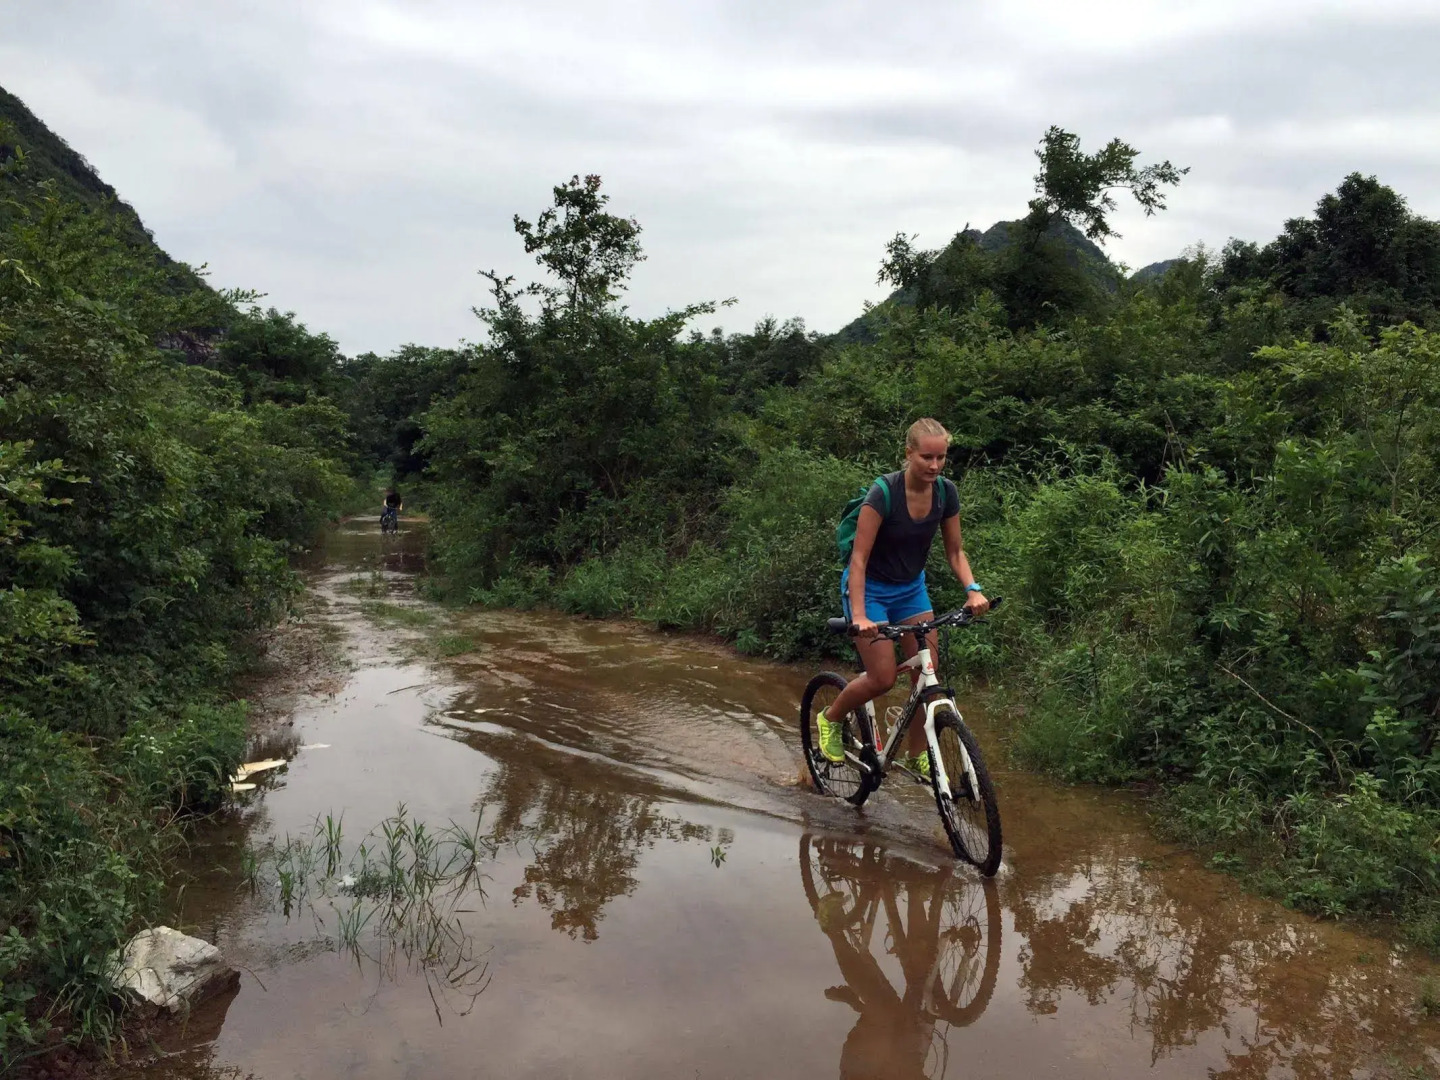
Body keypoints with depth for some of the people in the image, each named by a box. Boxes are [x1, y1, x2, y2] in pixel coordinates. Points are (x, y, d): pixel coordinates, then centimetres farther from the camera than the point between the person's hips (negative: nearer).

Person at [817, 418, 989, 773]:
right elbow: (859, 558, -26)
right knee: (883, 678, -12)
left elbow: (955, 551, 1)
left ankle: (917, 755, 14)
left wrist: (972, 590, -17)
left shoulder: (946, 493, -10)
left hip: (911, 587, 5)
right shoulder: (884, 491, -26)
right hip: (871, 587, -5)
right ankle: (831, 718, 16)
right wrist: (858, 615, -35)